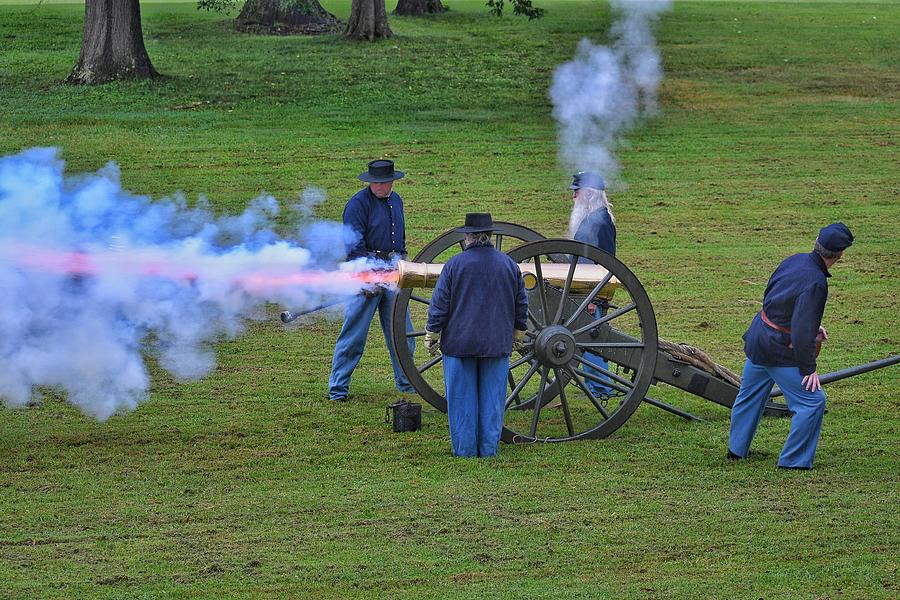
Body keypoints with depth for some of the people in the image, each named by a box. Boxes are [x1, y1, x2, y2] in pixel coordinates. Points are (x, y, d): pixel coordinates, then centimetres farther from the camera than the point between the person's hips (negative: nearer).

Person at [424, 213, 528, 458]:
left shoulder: (455, 265, -8)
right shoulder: (509, 265, 3)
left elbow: (439, 305, -7)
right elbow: (521, 305, 12)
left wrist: (431, 336, 3)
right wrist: (519, 334, 24)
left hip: (459, 343, -3)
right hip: (497, 344, 3)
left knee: (462, 398, 5)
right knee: (492, 397, 9)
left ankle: (464, 448, 7)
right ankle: (489, 448, 10)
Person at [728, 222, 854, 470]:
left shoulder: (795, 260, 0)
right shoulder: (815, 282, -27)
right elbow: (802, 332, -27)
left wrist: (813, 326, 14)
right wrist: (809, 369, -17)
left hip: (757, 337, 9)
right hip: (779, 351, -9)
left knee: (749, 396, 24)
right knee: (813, 401, -2)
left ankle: (736, 449, 41)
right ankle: (794, 460, 3)